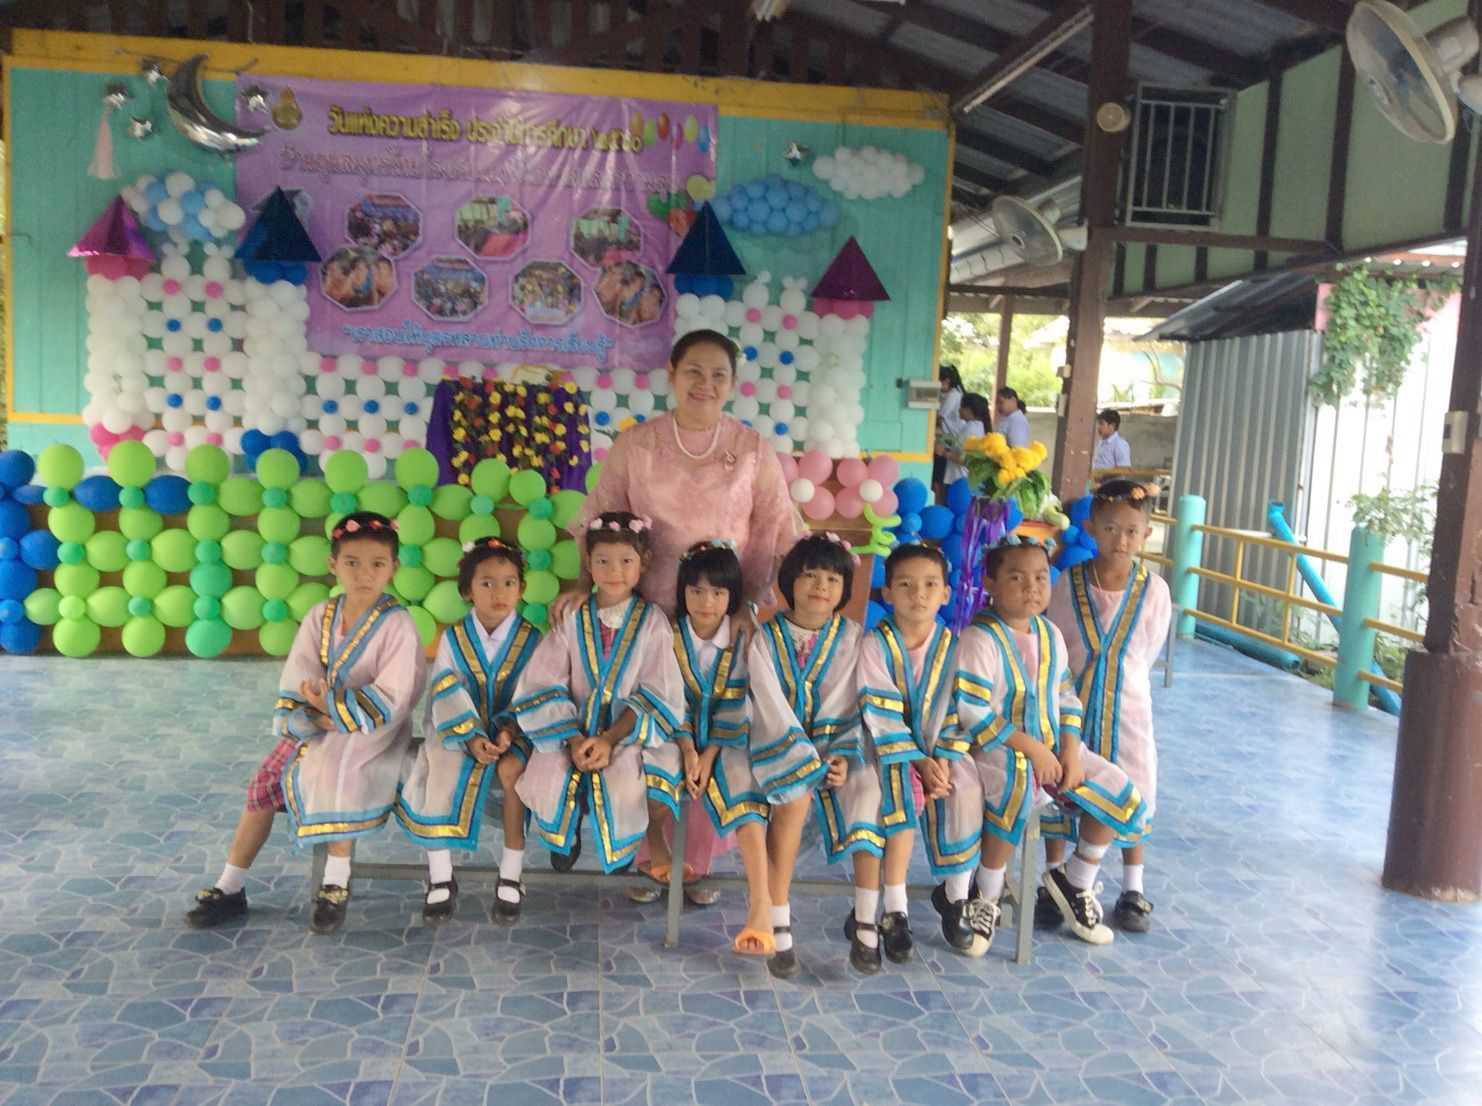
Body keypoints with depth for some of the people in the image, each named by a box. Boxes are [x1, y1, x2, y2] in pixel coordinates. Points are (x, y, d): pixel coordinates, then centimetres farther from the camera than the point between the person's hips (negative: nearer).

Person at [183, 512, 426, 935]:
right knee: (263, 785, -1)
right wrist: (316, 720, -21)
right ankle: (231, 889, 16)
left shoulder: (397, 625, -14)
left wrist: (331, 705, -21)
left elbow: (391, 701, -19)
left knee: (332, 773, -33)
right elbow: (296, 688, -3)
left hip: (372, 731, -6)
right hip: (317, 726, 6)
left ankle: (336, 883, -15)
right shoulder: (319, 616, 1)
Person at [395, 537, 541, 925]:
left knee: (512, 769, -35)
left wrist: (509, 731, -24)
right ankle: (441, 878, -15)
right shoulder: (453, 638, 1)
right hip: (458, 732, 1)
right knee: (439, 776, -30)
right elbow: (448, 695, -9)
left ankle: (511, 877, -20)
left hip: (512, 730, -1)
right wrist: (472, 738, -24)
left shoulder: (531, 640, -1)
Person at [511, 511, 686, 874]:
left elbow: (658, 696, -5)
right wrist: (573, 738, -16)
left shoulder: (652, 621, 0)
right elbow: (541, 687, -2)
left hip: (628, 733, -1)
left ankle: (623, 851, 6)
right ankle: (566, 837, 10)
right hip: (574, 730, 2)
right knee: (548, 785, -27)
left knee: (623, 792, -31)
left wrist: (611, 739, -17)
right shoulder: (572, 619, 3)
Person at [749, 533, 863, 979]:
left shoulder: (850, 638, 7)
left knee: (867, 787, -27)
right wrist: (807, 760, -20)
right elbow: (771, 704, -10)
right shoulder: (764, 637, 0)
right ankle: (778, 924, -29)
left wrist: (840, 757, -18)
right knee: (794, 792, -33)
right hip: (780, 748, -2)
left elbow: (843, 706, -1)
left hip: (833, 747, 3)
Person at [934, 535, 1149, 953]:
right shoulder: (980, 639, -16)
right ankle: (984, 900, -15)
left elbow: (1066, 698, 11)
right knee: (1015, 792, -38)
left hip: (1051, 745, 8)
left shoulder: (1050, 634, 8)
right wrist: (1031, 748, -19)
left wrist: (1070, 751, -4)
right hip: (997, 750, -7)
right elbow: (973, 713, -20)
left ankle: (1075, 883, 21)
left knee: (1123, 798, -1)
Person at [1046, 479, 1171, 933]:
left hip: (1127, 707, 0)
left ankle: (1132, 890, 26)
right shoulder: (1068, 583, -10)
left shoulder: (1154, 590, -9)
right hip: (1072, 704, 0)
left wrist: (1116, 681, 2)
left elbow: (1146, 654, 0)